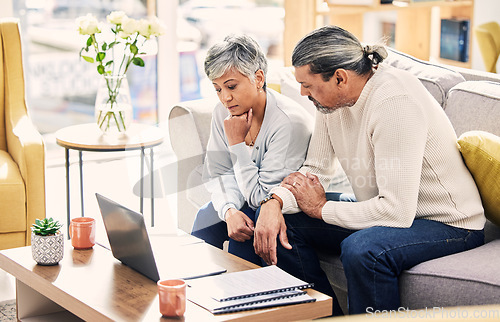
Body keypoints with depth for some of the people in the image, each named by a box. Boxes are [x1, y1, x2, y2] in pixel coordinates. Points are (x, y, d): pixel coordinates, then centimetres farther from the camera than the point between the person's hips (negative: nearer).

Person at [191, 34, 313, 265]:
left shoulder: (289, 122, -27)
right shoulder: (223, 112, -6)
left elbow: (260, 196, -23)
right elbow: (218, 175, -3)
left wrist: (237, 143, -24)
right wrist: (230, 210, -23)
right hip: (244, 202, 6)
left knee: (243, 238, -29)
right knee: (204, 221, -16)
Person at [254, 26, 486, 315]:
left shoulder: (395, 103, -28)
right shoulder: (334, 98, -2)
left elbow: (396, 211, -32)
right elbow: (315, 171, 5)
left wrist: (322, 208, -18)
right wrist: (275, 202, -16)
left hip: (448, 224, -9)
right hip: (387, 210, 9)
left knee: (361, 250, -38)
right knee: (282, 220, -2)